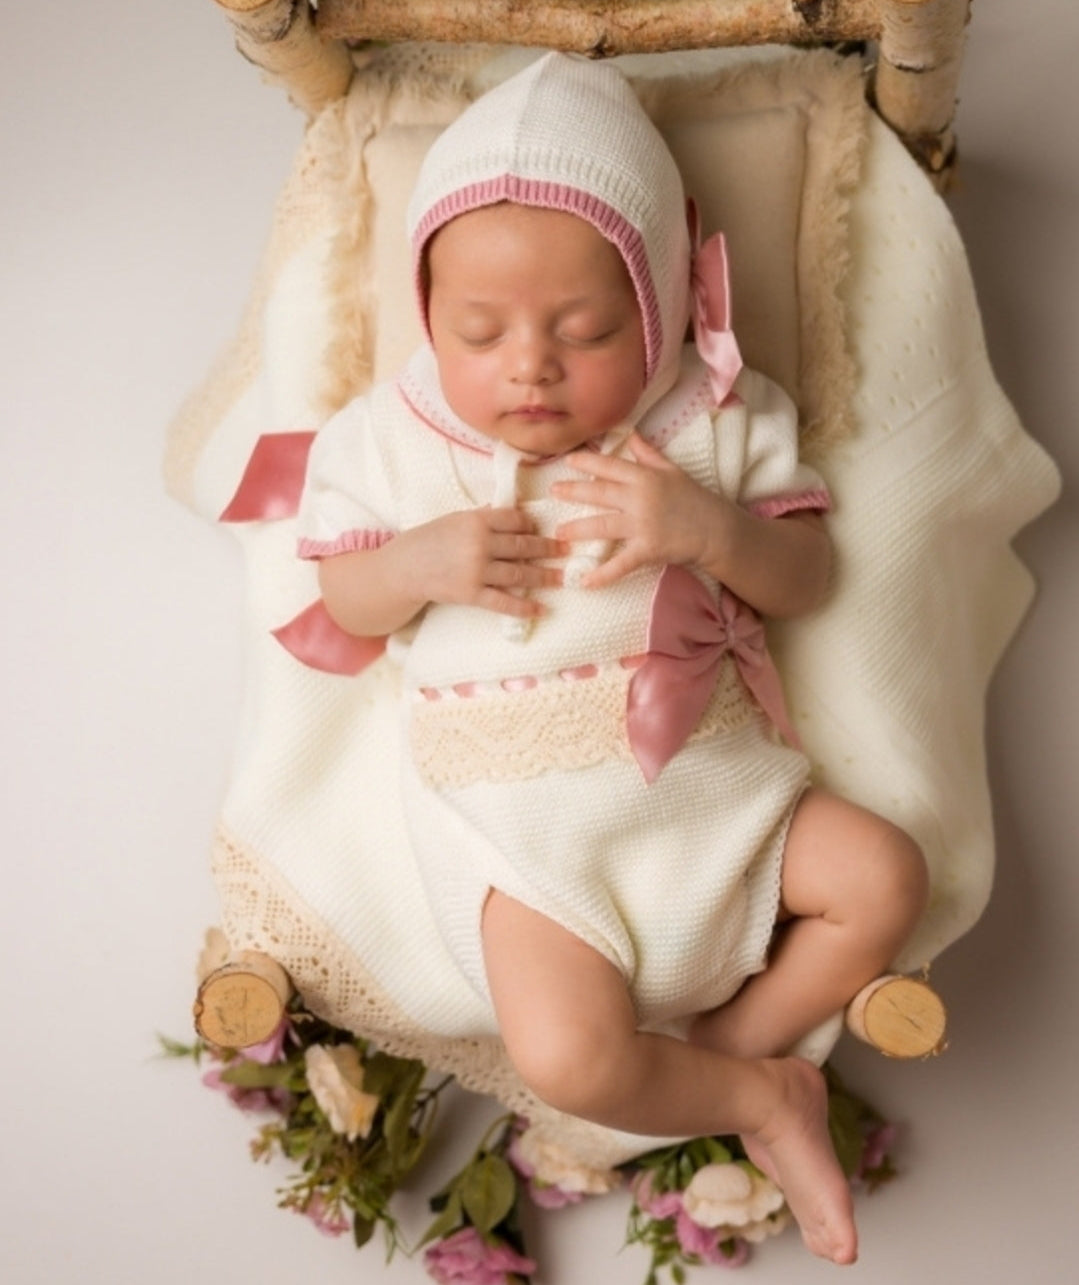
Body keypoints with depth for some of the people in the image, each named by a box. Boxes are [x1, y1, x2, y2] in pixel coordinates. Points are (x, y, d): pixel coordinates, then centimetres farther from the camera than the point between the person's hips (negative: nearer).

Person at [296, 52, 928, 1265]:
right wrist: (421, 563, -17)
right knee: (566, 1059, -19)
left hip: (707, 773, 2)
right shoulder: (390, 441, -1)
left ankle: (725, 1048, 8)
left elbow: (805, 578, 1)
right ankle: (764, 1098, 9)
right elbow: (345, 596, 6)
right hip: (522, 819, -2)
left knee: (883, 878, -9)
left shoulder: (715, 421, -1)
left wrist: (707, 526, -20)